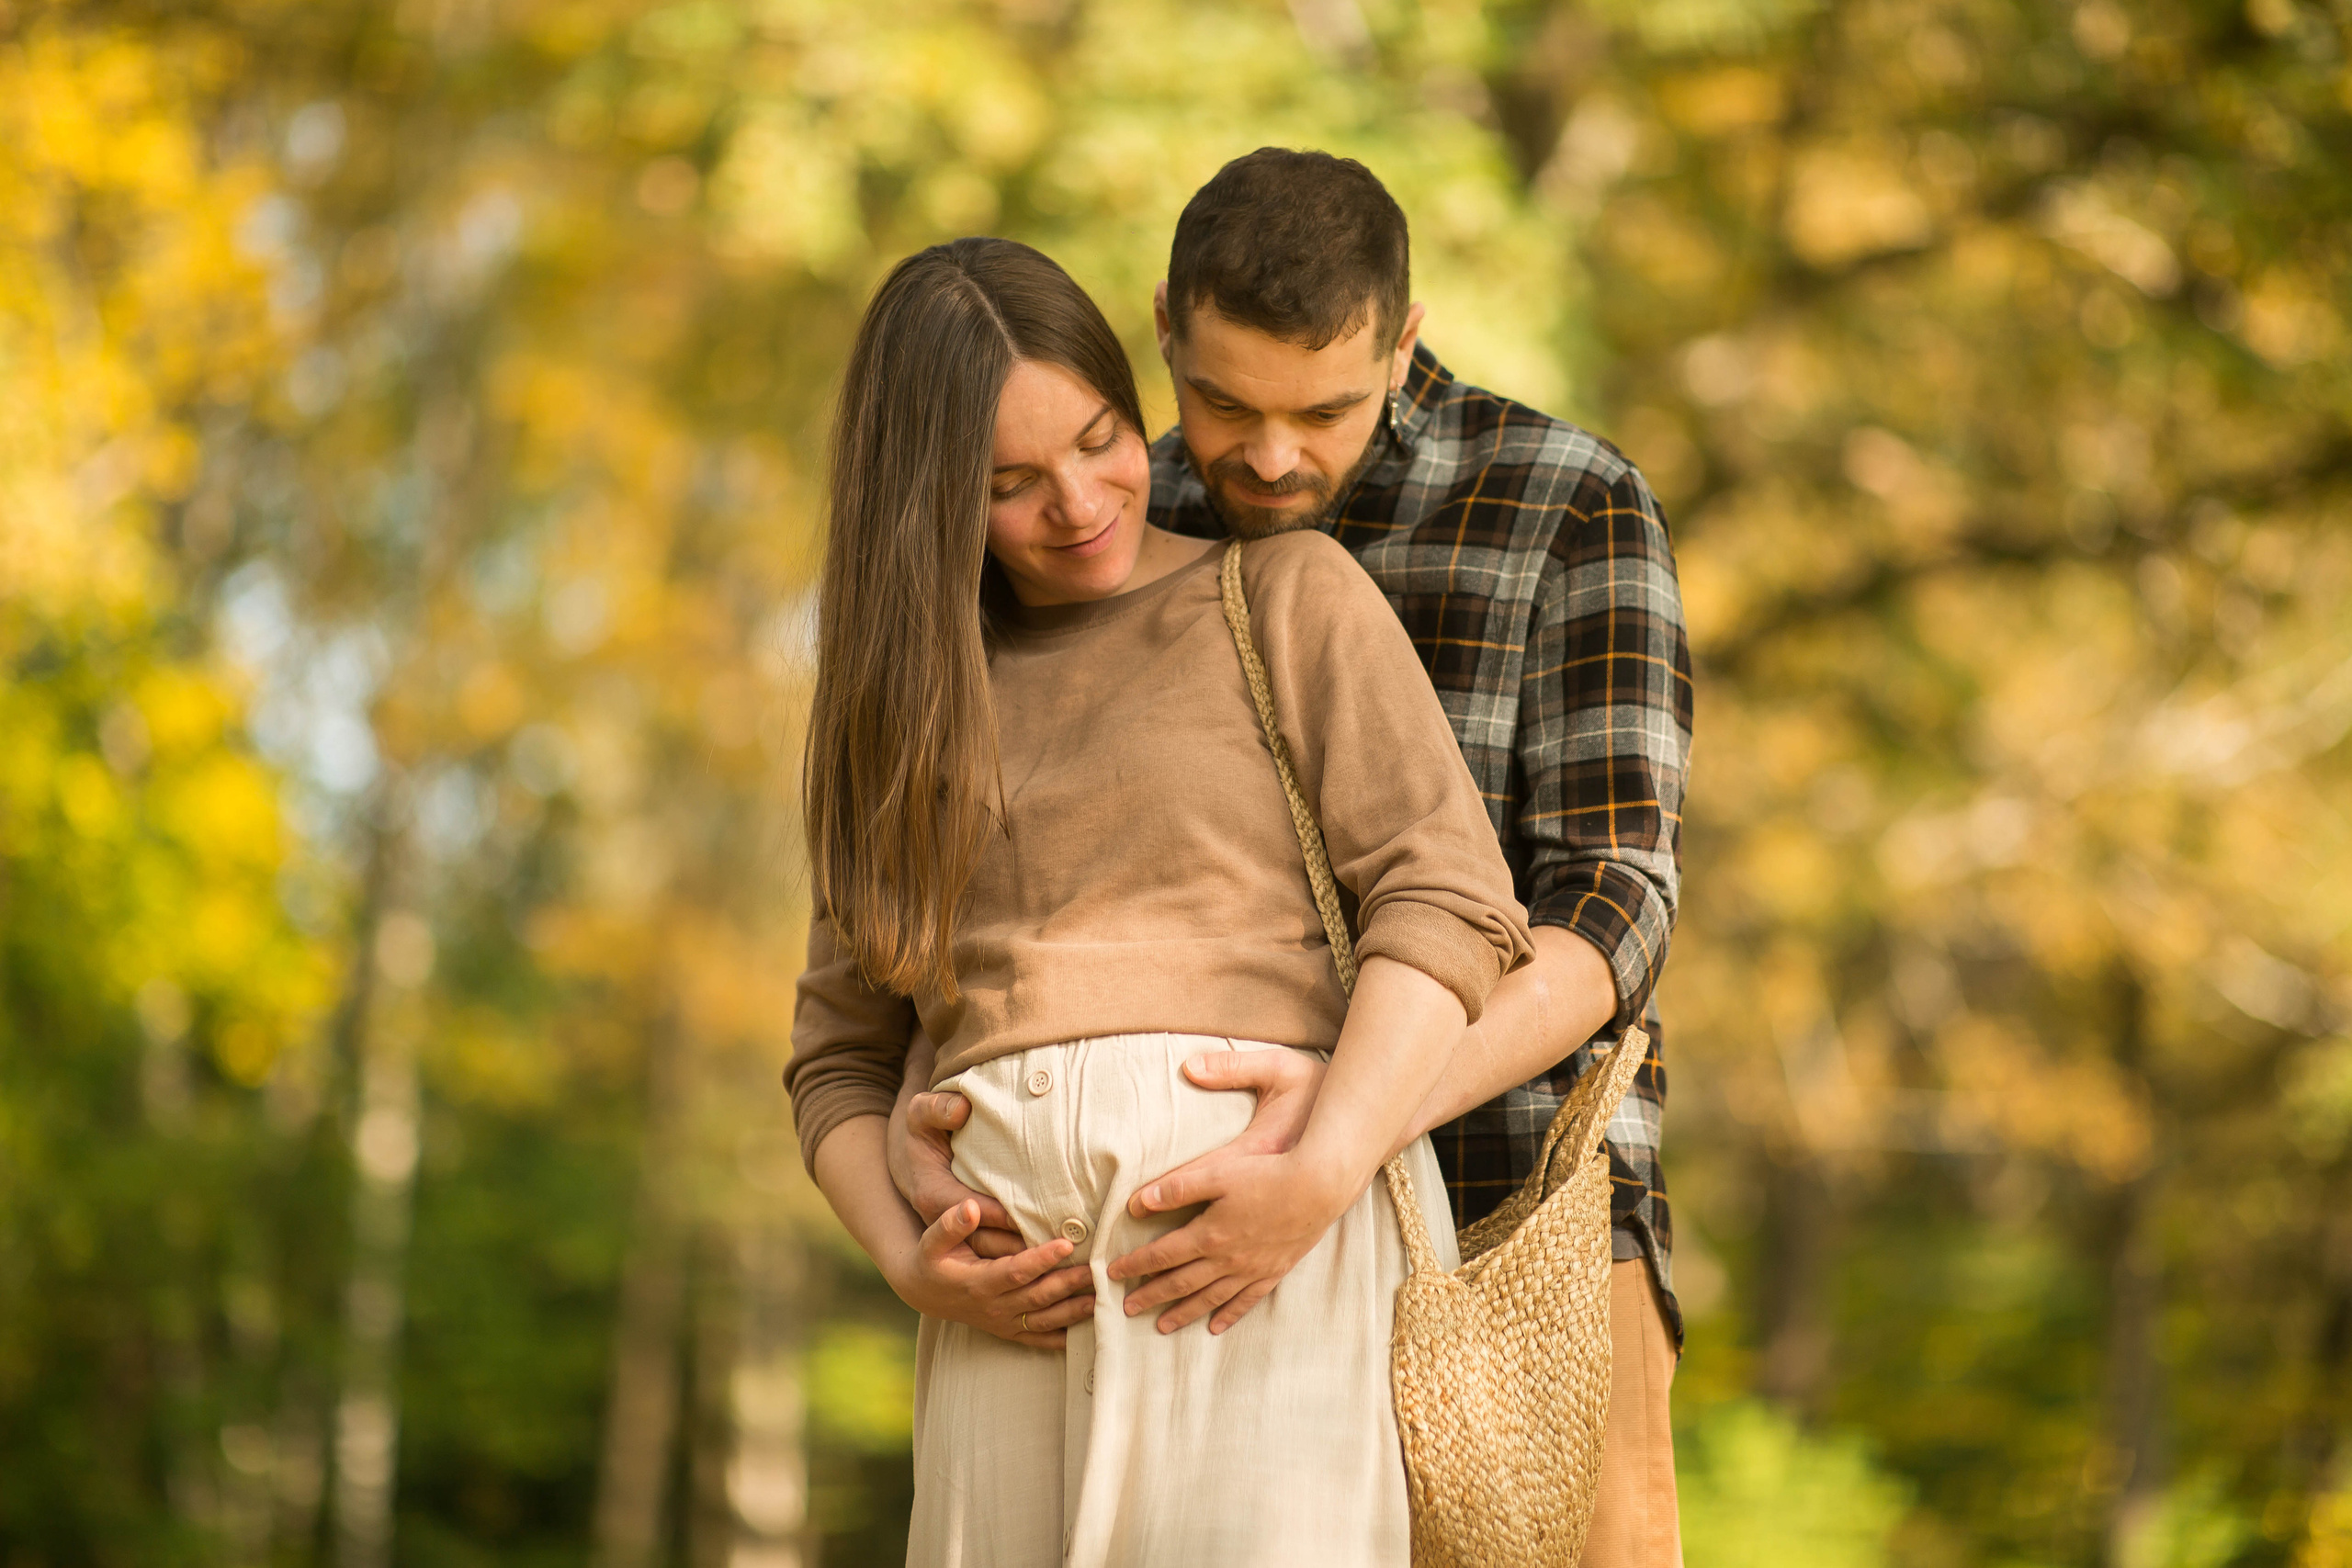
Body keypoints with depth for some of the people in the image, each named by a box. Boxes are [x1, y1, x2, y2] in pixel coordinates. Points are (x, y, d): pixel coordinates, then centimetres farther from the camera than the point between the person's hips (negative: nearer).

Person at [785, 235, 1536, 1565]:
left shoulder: (1290, 594, 9)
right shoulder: (910, 707, 22)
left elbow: (1450, 902, -1)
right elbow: (845, 1060, 20)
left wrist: (1321, 1176, -17)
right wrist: (913, 1268, 0)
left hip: (1281, 1242, -4)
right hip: (1031, 1292, 4)